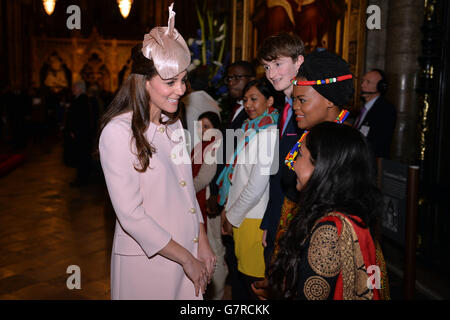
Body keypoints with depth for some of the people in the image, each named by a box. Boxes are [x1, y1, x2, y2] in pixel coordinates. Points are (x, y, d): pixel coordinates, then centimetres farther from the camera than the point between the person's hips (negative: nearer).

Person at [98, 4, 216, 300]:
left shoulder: (172, 124, 6)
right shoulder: (119, 132, -17)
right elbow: (131, 215, -19)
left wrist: (202, 242, 4)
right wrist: (187, 259, -13)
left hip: (188, 251, 7)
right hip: (145, 260, -6)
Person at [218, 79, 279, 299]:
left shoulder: (267, 132, -17)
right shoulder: (252, 128, 12)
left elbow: (257, 184, -19)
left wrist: (232, 217, -9)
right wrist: (228, 209, 10)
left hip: (253, 217, -9)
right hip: (242, 213, 9)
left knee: (253, 277, 2)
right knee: (243, 271, 19)